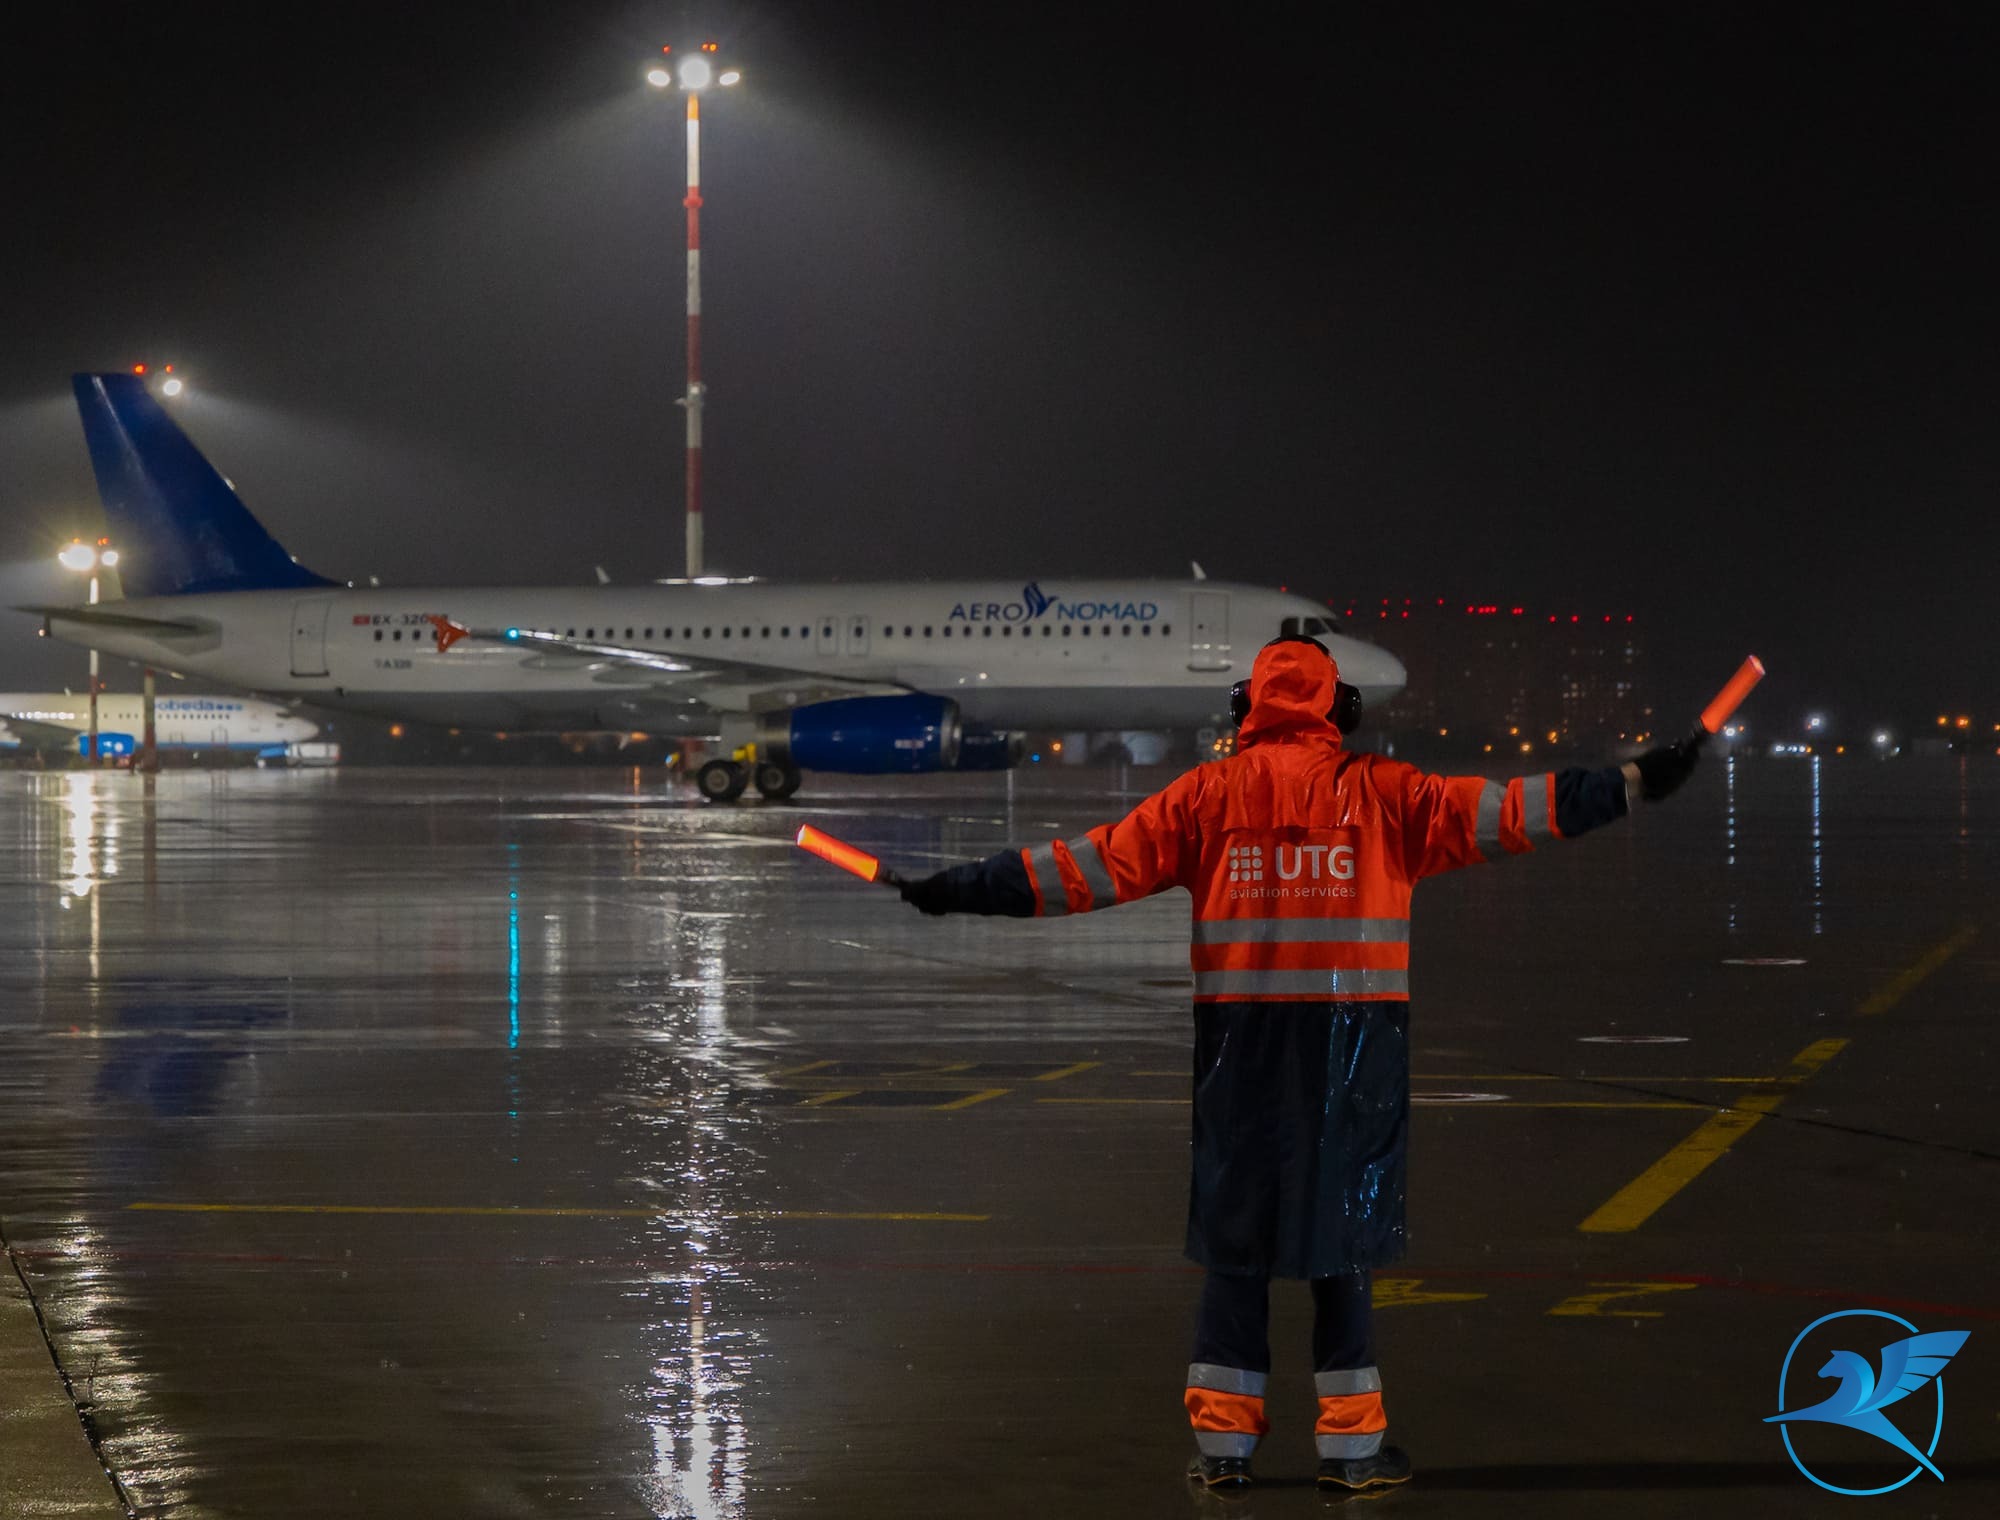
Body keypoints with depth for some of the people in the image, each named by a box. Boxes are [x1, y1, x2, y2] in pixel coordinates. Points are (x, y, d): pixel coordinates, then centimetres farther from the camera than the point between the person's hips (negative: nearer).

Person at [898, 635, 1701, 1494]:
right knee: (1341, 1232, 5)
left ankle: (1223, 1440, 8)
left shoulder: (1212, 794, 4)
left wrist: (970, 889, 7)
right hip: (1352, 1040, -1)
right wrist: (1632, 783, 1)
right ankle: (1351, 1447, 6)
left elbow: (1101, 863, 1)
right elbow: (1500, 812, -2)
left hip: (1242, 1037, 1)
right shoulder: (1380, 793, 1)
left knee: (1234, 1234, 8)